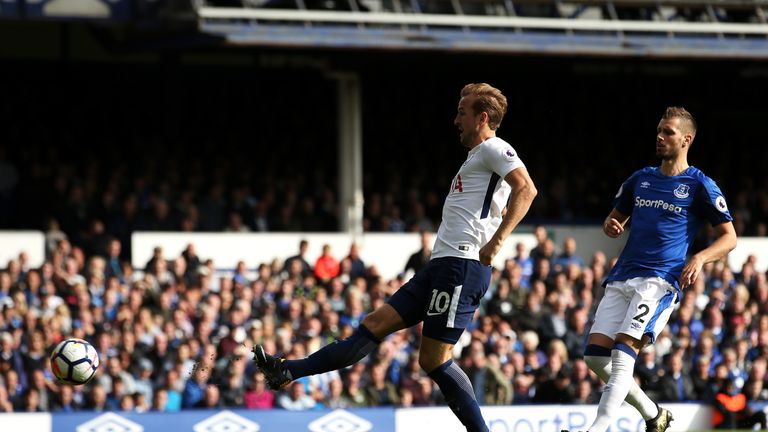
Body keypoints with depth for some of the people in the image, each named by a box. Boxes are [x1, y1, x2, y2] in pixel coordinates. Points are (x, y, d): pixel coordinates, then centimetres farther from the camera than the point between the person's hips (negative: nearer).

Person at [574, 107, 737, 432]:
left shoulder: (700, 186, 1)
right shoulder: (640, 179, 17)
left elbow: (729, 237, 3)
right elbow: (615, 217, 29)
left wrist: (700, 258, -16)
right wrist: (611, 226, 3)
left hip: (661, 281, -7)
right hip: (621, 280, 7)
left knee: (623, 352, -23)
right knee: (595, 355, -3)